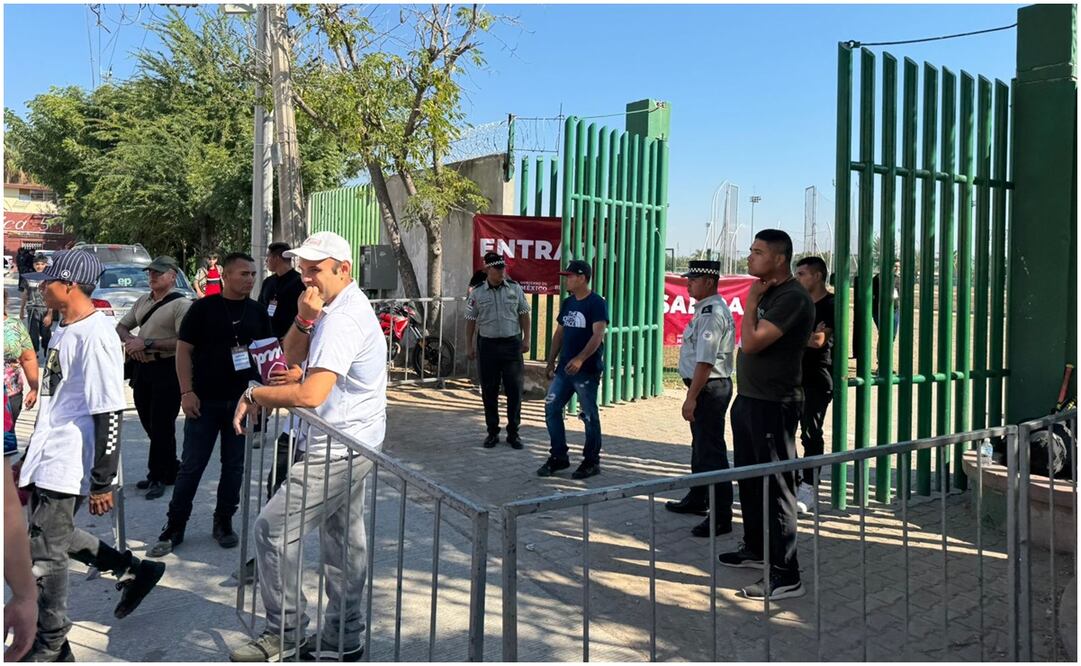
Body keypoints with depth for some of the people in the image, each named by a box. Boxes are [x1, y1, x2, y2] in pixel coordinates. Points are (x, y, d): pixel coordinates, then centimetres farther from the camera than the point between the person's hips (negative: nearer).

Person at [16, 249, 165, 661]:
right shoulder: (63, 332, 10)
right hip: (46, 460, 9)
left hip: (66, 468, -9)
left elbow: (109, 415, -22)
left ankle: (50, 647, 19)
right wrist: (29, 461, 25)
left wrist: (101, 483, -21)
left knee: (43, 554, 1)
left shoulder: (95, 335, -20)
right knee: (57, 536, 18)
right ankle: (133, 570, 34)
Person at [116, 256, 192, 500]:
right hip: (142, 367, 8)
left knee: (161, 427, -2)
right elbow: (121, 326, 21)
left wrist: (146, 343, -20)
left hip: (167, 370, -8)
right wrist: (130, 341, -1)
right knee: (149, 424, 15)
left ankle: (157, 477, 11)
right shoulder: (143, 301, 14)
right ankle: (170, 469, 29)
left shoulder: (181, 304, -11)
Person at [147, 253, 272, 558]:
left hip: (243, 401, 3)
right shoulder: (203, 308, -3)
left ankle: (224, 523, 24)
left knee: (234, 465, 10)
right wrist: (187, 392, -10)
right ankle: (174, 527, 15)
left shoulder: (258, 312, 7)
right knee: (191, 466, 3)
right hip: (205, 400, -3)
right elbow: (184, 350, -3)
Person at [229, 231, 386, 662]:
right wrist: (305, 319, -6)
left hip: (336, 451, -11)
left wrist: (255, 394, -14)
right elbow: (293, 358, 12)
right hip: (350, 446, 11)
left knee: (273, 529, -5)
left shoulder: (342, 319, -21)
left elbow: (311, 394, -29)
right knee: (343, 541, 16)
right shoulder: (344, 307, 13)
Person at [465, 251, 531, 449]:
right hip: (487, 344, 0)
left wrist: (526, 339, 0)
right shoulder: (477, 293, 1)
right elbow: (471, 320, 5)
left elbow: (524, 314, 7)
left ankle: (513, 432, 12)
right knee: (489, 391, 6)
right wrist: (470, 346, 2)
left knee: (514, 389, 1)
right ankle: (492, 432, 19)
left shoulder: (515, 288, 2)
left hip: (512, 343, 0)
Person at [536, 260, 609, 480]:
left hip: (587, 370, -8)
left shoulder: (596, 303, -10)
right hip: (564, 368, 8)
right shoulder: (567, 303, 13)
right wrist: (551, 362, 16)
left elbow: (598, 335, -20)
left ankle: (591, 462, 14)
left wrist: (580, 359, -32)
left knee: (589, 416, 2)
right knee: (551, 409, 6)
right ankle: (558, 457, 19)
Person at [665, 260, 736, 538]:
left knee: (711, 452, -7)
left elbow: (705, 361, -24)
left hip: (710, 389, -11)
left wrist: (691, 397, -24)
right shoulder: (706, 309, 14)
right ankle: (697, 499, 38)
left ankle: (721, 517, -1)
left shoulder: (712, 312, -19)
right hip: (705, 389, 11)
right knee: (700, 446, 22)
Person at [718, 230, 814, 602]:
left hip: (772, 405, -10)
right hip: (748, 399, 10)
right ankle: (755, 549, 37)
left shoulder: (792, 298, -17)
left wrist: (750, 302, -11)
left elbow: (751, 342, -21)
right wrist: (755, 301, 7)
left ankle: (785, 576, 4)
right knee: (749, 479, 20)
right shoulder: (767, 293, 13)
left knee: (776, 487, -4)